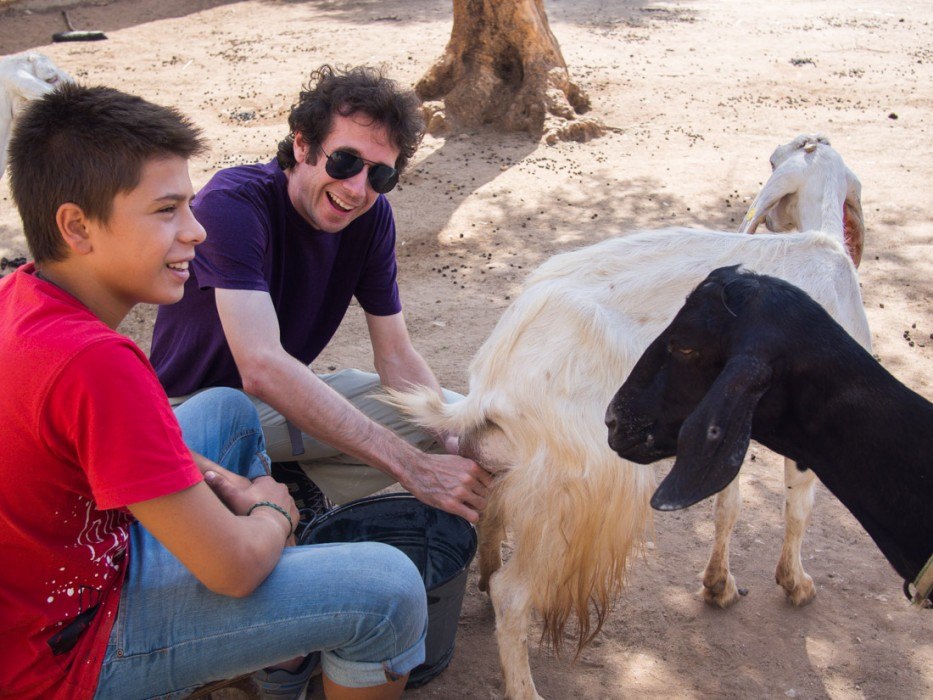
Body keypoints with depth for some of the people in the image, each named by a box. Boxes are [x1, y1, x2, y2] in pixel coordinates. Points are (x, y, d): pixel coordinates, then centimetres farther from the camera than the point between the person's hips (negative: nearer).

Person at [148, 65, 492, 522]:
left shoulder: (373, 216, -7)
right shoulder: (233, 204, -27)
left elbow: (396, 356, -5)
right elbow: (262, 367, -41)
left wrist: (452, 445, -25)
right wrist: (413, 467, -46)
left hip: (290, 396, 6)